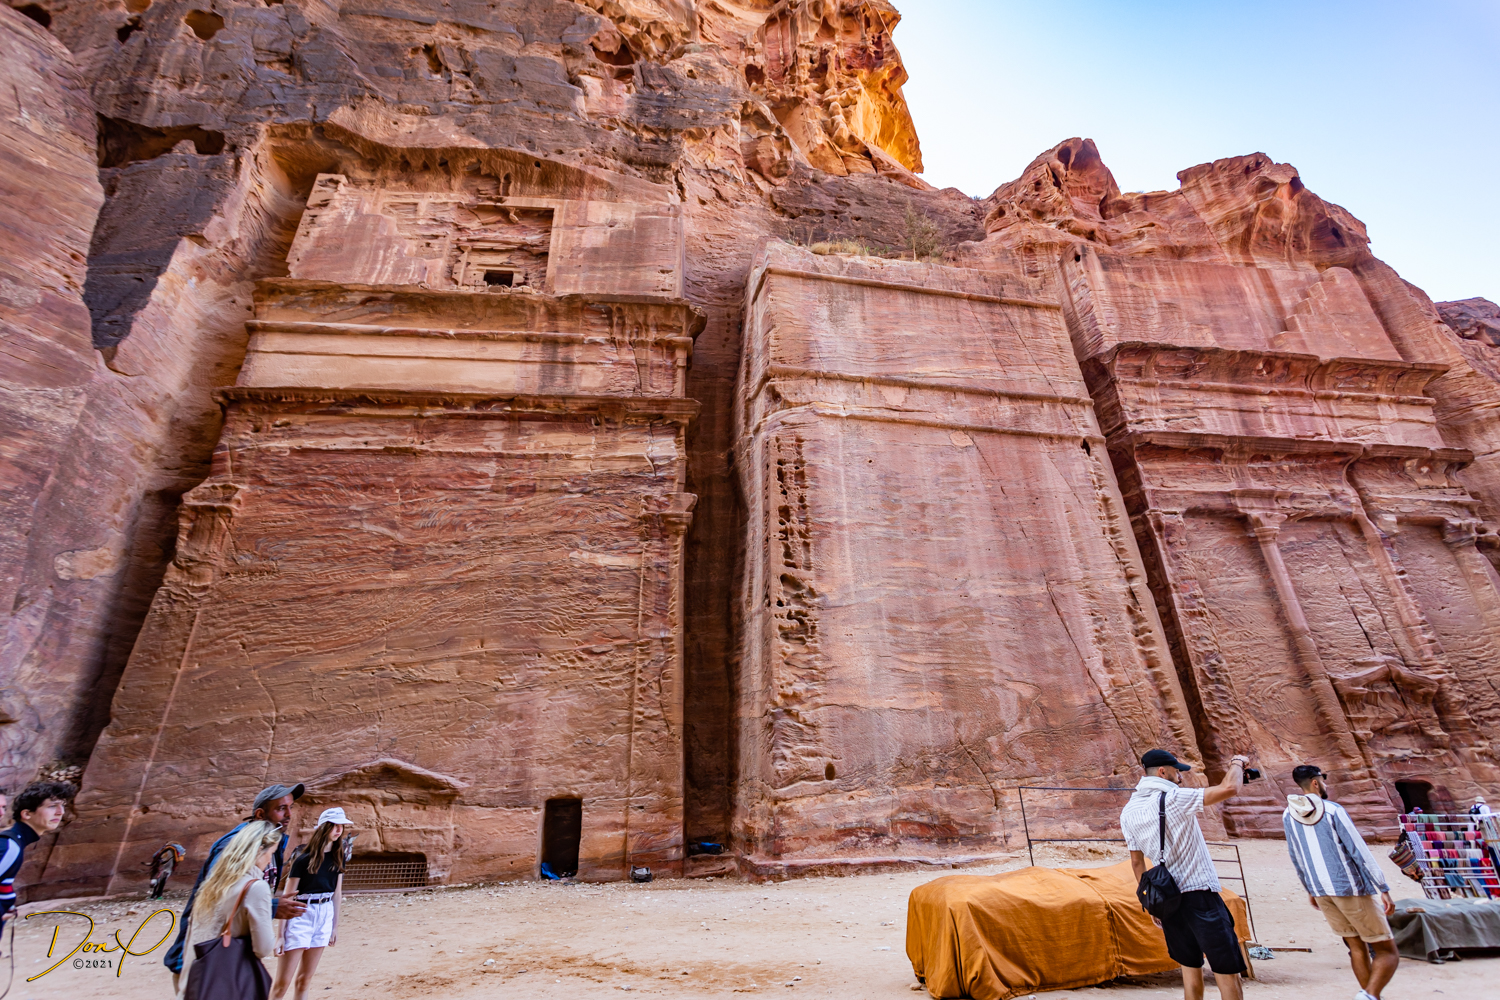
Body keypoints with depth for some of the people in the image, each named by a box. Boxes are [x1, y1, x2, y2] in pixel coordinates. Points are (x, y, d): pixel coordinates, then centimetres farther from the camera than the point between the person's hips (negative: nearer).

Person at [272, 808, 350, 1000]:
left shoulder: (337, 856, 4)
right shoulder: (304, 857, -12)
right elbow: (287, 896, -10)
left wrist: (335, 926, 12)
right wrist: (281, 933, -12)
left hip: (325, 915, 5)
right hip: (301, 914, -5)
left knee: (305, 979, 13)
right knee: (282, 983, -3)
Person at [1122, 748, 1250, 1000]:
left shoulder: (1128, 812, 5)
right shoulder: (1173, 799, -15)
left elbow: (1136, 861, 10)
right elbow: (1228, 789, -18)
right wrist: (1237, 763, 2)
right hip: (1199, 895, -6)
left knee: (1190, 970, 18)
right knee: (1227, 974, 2)